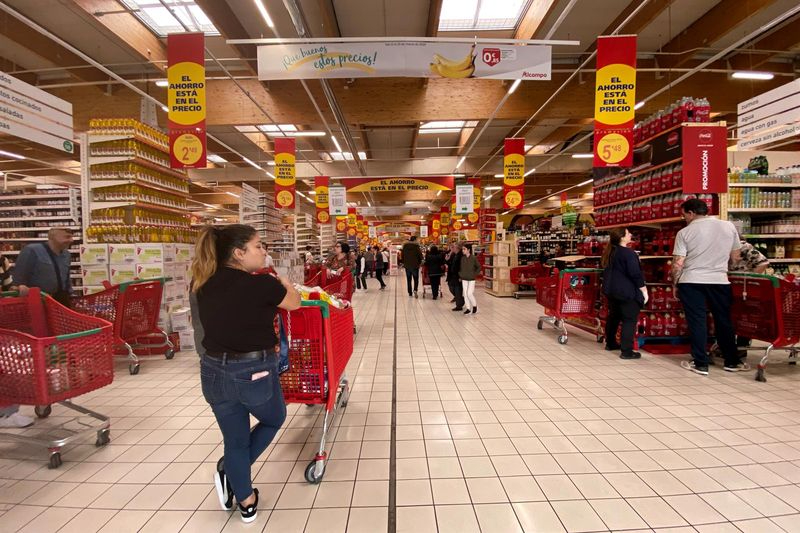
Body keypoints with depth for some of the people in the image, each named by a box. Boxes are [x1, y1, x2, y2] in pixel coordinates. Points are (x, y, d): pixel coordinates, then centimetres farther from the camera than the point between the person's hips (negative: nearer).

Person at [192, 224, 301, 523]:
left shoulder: (204, 284, -1)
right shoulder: (262, 285, -18)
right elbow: (294, 303, 1)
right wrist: (284, 283, 22)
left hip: (214, 372, 6)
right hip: (254, 372, -5)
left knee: (234, 440, 21)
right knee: (274, 420, 27)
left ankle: (247, 503, 36)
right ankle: (228, 471, 24)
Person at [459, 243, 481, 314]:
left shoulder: (474, 258, -10)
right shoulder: (462, 258, 2)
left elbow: (479, 267, -1)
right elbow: (460, 268, 16)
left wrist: (474, 274, -5)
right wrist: (460, 275, 6)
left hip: (471, 279, -5)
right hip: (464, 279, 5)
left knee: (469, 293, -10)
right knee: (465, 294, 5)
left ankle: (475, 306, 13)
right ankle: (468, 308, 15)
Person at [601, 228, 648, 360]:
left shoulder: (609, 252, 8)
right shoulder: (628, 253, -18)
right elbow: (635, 274, -19)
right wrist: (644, 290, -12)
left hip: (611, 290, 8)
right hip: (628, 292, -8)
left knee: (613, 316, 19)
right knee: (629, 320, -3)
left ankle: (610, 343, 30)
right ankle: (627, 351, -5)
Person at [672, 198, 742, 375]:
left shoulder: (685, 232, -6)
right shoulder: (729, 226, 4)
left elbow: (677, 264, -8)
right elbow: (736, 258, 10)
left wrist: (674, 284, 4)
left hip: (691, 282, -3)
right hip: (720, 281, 3)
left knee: (697, 322, 4)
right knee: (724, 321, 14)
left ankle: (700, 364, 9)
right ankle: (732, 362, 26)